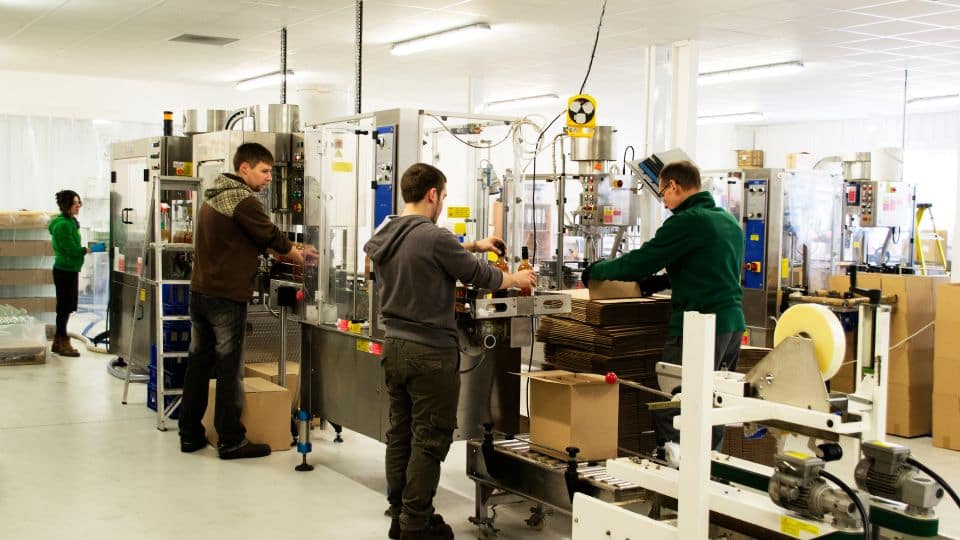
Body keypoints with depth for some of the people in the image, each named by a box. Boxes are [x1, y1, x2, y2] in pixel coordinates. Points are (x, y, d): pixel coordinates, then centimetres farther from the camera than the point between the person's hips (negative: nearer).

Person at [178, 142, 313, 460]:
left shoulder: (214, 195, 15)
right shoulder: (243, 200, -15)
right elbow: (272, 237, -10)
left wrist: (289, 251, 12)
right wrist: (301, 258, 6)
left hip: (200, 291, 9)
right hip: (227, 296, -9)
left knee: (198, 362, 13)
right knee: (229, 369, -2)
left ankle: (190, 434, 19)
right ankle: (230, 441, 4)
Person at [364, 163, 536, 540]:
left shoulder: (382, 237, 6)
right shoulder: (433, 237, -18)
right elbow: (478, 275, -6)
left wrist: (474, 246, 28)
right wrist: (516, 279, 12)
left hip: (394, 348, 8)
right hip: (430, 353, -8)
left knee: (400, 434, 15)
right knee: (429, 441, 1)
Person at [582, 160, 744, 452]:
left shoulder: (687, 221, -13)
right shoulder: (728, 220, 15)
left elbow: (640, 262, -12)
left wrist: (595, 271, 4)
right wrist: (654, 282, 24)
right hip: (733, 324, 9)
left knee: (668, 415, -5)